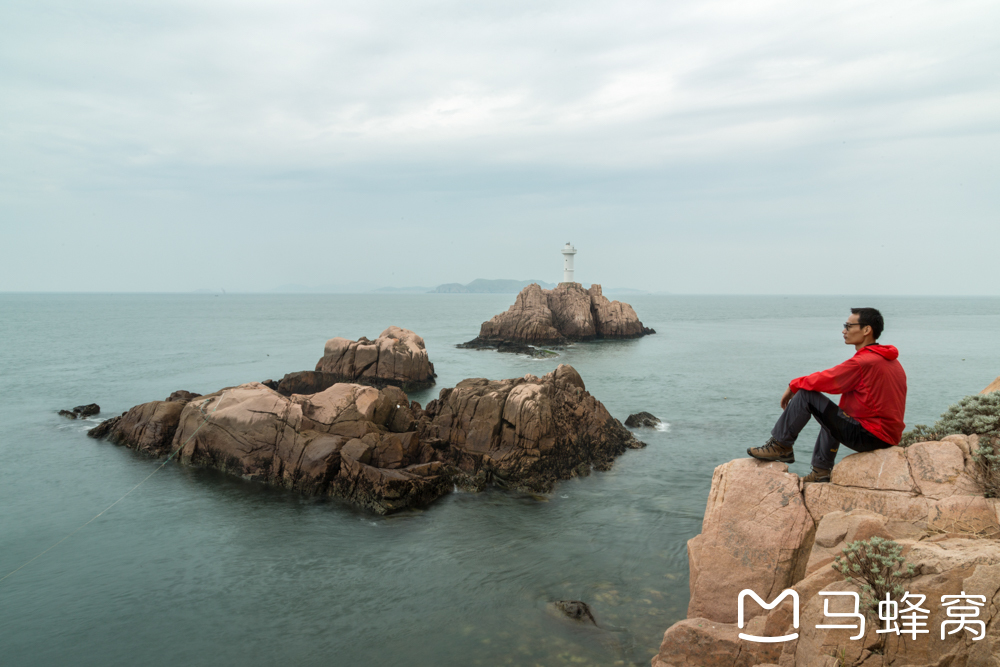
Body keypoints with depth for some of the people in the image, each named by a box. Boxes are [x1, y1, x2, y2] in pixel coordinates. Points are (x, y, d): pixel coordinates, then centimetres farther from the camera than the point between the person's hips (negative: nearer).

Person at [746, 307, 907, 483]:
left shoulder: (863, 362, -19)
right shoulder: (891, 361, 11)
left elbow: (823, 380, -12)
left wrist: (793, 386, 5)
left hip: (870, 436, -10)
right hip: (889, 438, 10)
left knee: (806, 395, -10)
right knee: (832, 417, 34)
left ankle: (779, 447, 0)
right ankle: (821, 470, 32)